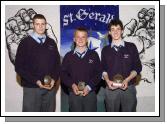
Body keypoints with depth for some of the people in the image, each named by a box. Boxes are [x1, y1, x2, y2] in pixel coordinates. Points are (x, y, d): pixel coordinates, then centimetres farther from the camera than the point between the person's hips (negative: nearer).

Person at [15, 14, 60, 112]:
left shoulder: (52, 43, 11)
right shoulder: (26, 42, 1)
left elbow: (57, 64, 13)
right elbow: (19, 67, -4)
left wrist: (54, 79, -5)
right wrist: (36, 81, -12)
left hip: (50, 87, 3)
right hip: (31, 87, -3)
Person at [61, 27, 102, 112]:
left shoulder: (94, 55, 6)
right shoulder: (68, 56, 8)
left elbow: (98, 73, 3)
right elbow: (63, 74, 6)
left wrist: (89, 87, -10)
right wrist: (72, 85, -11)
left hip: (90, 93, 0)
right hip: (74, 94, 1)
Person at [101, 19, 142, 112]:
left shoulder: (131, 47, 4)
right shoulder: (105, 50, 9)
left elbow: (138, 67, 3)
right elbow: (103, 69, 12)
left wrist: (127, 80, -11)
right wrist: (107, 81, -8)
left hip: (128, 88, -1)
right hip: (111, 88, 1)